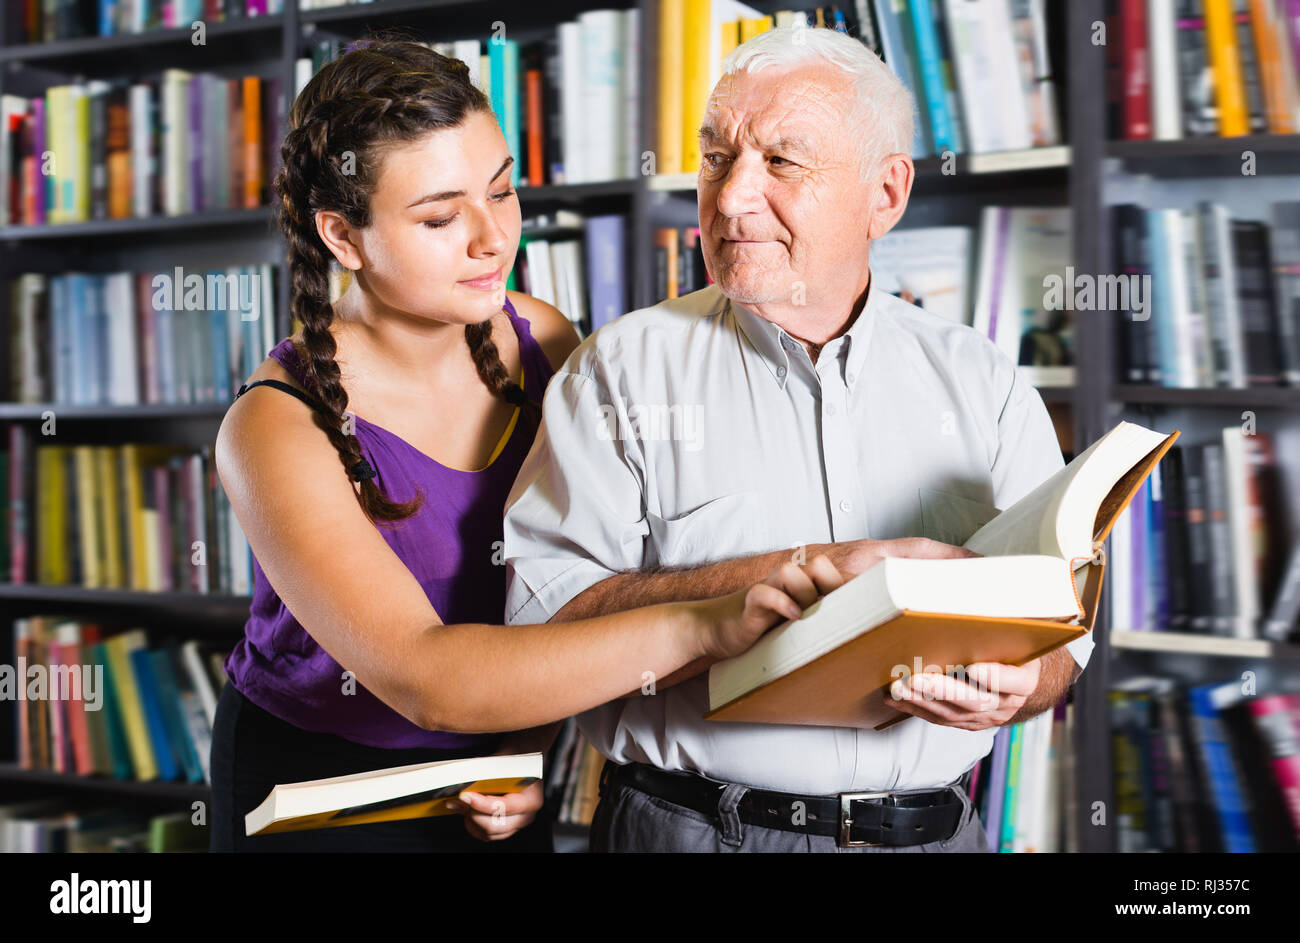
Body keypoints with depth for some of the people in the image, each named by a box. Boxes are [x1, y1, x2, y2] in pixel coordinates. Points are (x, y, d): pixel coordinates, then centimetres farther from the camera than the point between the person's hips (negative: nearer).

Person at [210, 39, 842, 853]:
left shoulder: (543, 342, -9)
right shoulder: (279, 426, -24)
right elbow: (424, 678, -35)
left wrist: (538, 741, -17)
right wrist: (700, 627, -43)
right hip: (314, 785, -4)